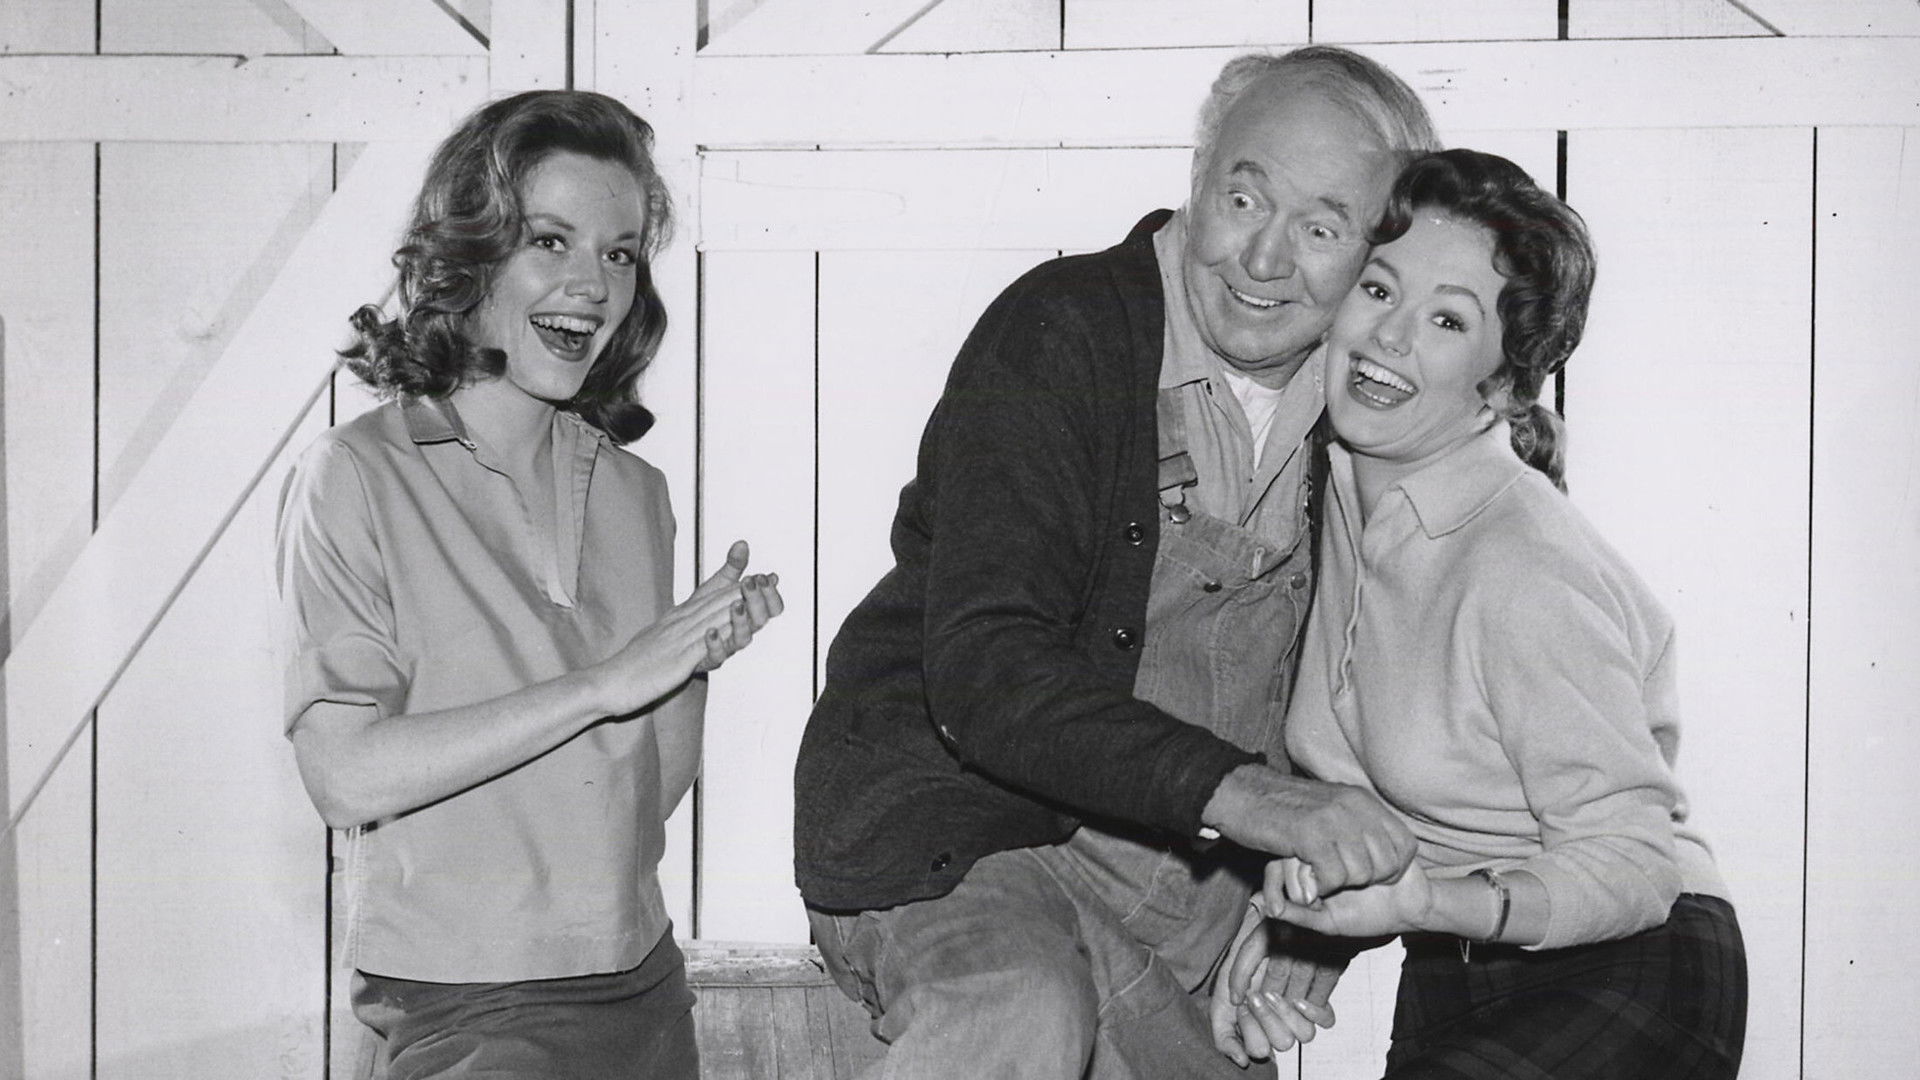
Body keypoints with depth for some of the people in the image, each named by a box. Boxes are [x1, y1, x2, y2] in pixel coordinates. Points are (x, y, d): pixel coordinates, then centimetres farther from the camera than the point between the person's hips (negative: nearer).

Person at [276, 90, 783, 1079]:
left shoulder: (633, 490, 8)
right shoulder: (357, 477, -8)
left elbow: (650, 795, 10)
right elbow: (345, 775, -17)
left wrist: (696, 665, -8)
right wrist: (602, 684, -17)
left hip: (645, 984, 6)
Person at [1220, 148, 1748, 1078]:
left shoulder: (1526, 576, -24)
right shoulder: (1346, 494, 0)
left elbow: (1632, 866, -18)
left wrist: (1430, 904, -32)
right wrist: (1293, 910, -2)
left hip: (1624, 977, -7)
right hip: (1442, 992, 7)